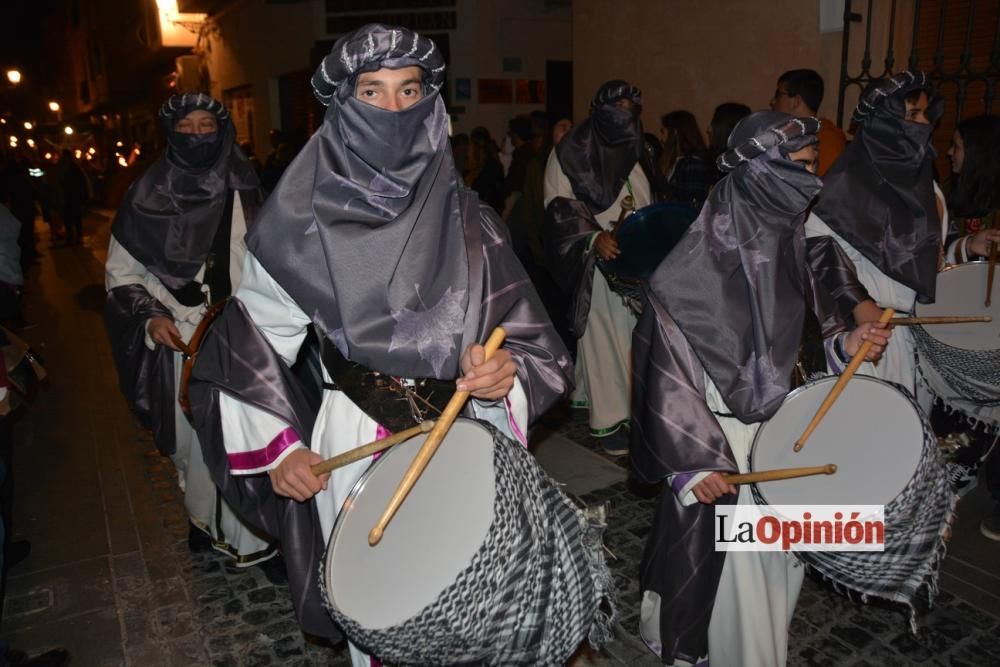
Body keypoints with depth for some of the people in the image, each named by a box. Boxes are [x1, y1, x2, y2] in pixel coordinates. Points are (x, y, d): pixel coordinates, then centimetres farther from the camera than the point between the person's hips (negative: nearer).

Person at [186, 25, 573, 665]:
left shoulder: (469, 221, -1)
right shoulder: (306, 226, -6)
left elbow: (536, 345, -1)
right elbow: (252, 342, 2)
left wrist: (506, 369, -22)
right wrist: (277, 445, -7)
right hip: (356, 446, -1)